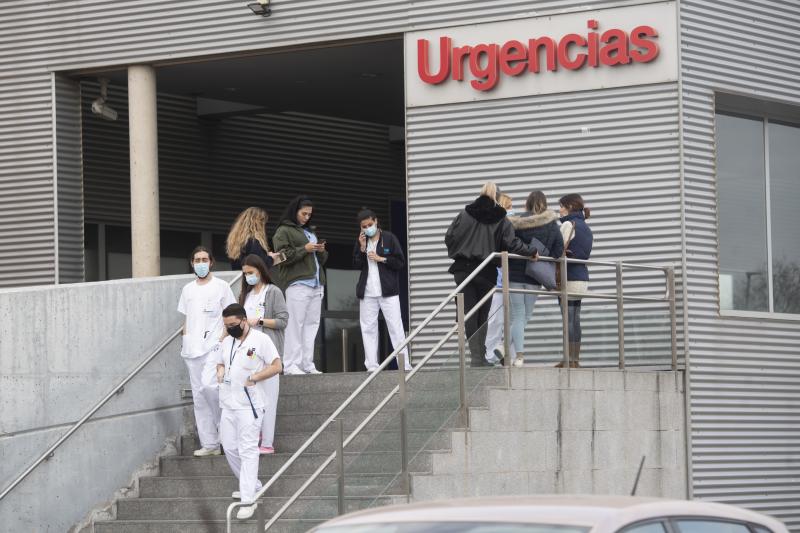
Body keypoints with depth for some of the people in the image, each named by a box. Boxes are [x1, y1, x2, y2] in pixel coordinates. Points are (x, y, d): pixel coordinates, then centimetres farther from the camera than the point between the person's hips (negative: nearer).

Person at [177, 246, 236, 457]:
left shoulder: (221, 287, 3)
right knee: (199, 396, 3)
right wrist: (184, 341, 9)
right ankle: (209, 444, 6)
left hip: (214, 346, -5)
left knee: (209, 386, -23)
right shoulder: (188, 289, 17)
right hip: (192, 349, 5)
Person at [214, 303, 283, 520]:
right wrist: (220, 372, 1)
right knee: (229, 448, 11)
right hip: (228, 403, 7)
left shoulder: (260, 339, -9)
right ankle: (252, 485, 29)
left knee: (248, 451, -10)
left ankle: (248, 500, -12)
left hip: (249, 404, -7)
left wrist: (253, 378, -19)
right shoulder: (226, 341, 12)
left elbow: (276, 366, -8)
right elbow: (220, 363, 25)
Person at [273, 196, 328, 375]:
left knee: (311, 325, 3)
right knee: (296, 325, -11)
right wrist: (304, 249, -13)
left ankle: (307, 364, 4)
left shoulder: (310, 232, 26)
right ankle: (291, 365, -11)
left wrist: (321, 251, 7)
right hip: (298, 282, -8)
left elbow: (321, 259, 30)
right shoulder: (284, 231, 3)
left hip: (316, 284, 8)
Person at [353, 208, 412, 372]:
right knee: (368, 328, 2)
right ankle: (371, 365, 4)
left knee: (396, 327, -4)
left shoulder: (389, 238, -1)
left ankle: (404, 364, -5)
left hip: (388, 291, -4)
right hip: (367, 292, 4)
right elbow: (357, 265, 7)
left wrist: (381, 259, -12)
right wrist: (362, 248, -6)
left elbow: (400, 262, -3)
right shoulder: (361, 241, 11)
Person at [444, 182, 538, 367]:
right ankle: (480, 356, 7)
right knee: (482, 315, 10)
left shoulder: (465, 215, 4)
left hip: (462, 270, 1)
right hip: (486, 273, -1)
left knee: (469, 315, 0)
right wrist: (532, 251, 6)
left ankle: (476, 355, -12)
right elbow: (511, 243, -8)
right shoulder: (501, 220, -1)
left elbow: (449, 237, 2)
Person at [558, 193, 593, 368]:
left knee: (568, 319, -8)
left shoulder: (568, 224, -8)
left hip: (569, 278, -8)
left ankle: (570, 359, -10)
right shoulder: (585, 227, 18)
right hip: (582, 277, 8)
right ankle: (575, 359, 8)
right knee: (575, 320, 9)